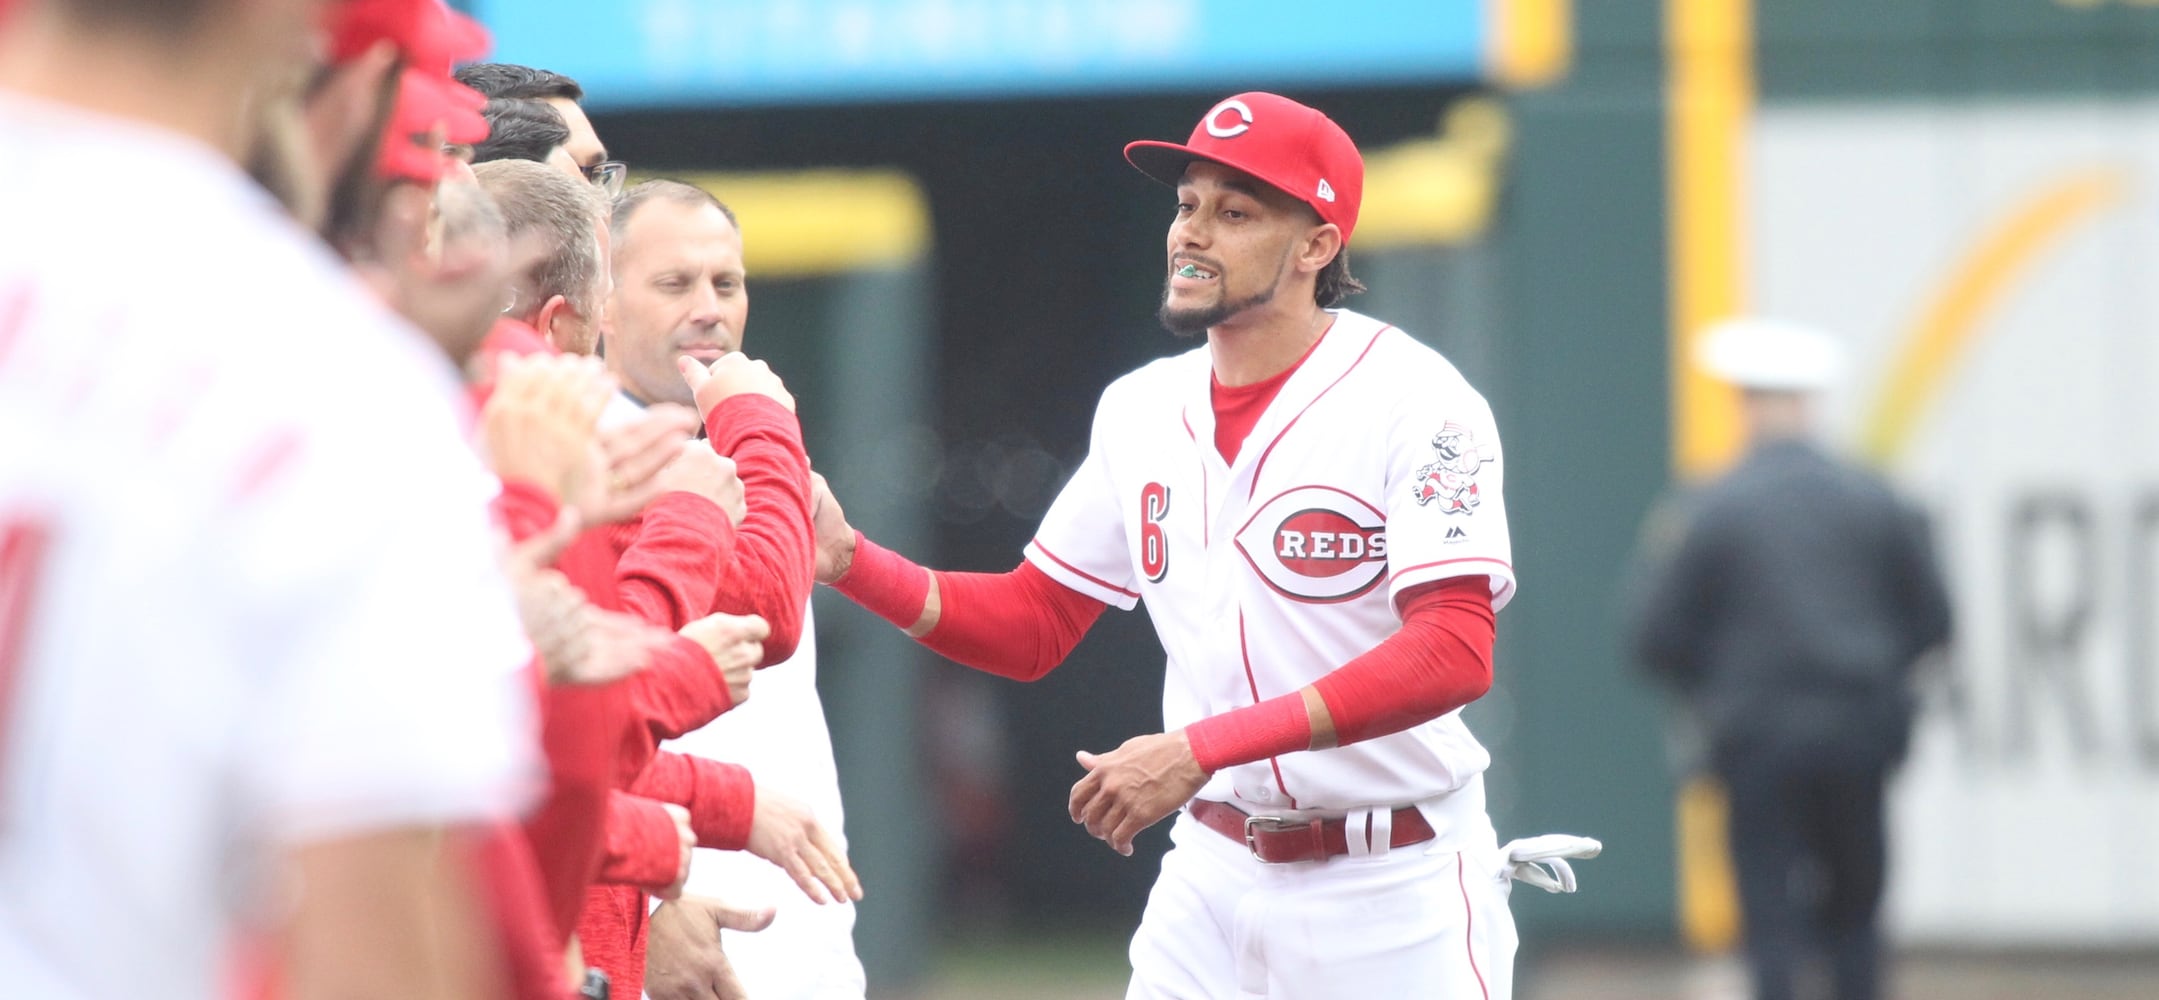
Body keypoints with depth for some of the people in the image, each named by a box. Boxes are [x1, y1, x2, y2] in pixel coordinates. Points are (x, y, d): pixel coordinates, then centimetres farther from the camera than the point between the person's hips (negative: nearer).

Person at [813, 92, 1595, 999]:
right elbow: (1031, 625, 13)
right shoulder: (1142, 410, 7)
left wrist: (1200, 750, -31)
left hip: (1395, 894, -6)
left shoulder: (1412, 404, -14)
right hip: (1212, 880, 6)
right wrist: (850, 562, -5)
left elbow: (1454, 653, -25)